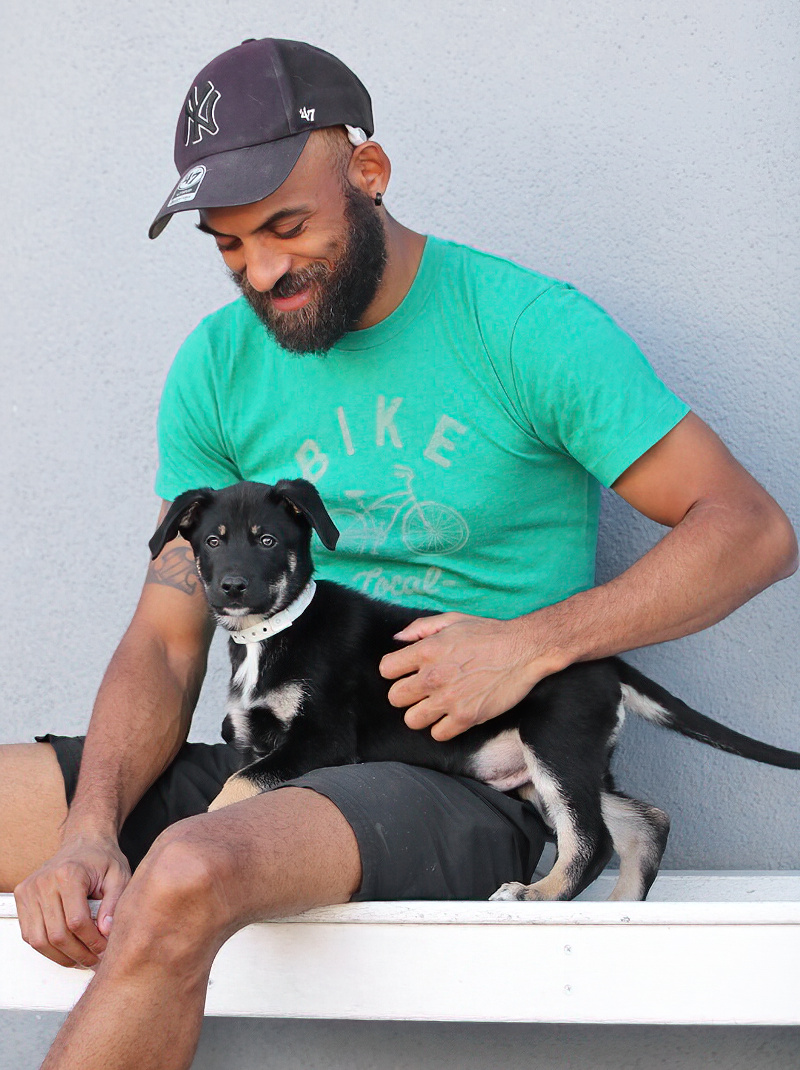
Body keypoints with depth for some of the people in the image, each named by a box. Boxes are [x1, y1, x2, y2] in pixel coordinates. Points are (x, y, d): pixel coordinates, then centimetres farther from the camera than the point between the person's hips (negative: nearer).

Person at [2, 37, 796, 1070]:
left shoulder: (524, 326, -6)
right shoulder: (218, 366, 8)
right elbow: (167, 638, 4)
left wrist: (533, 643, -18)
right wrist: (90, 827, -14)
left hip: (474, 781, -5)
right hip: (283, 770, 6)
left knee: (188, 873, -35)